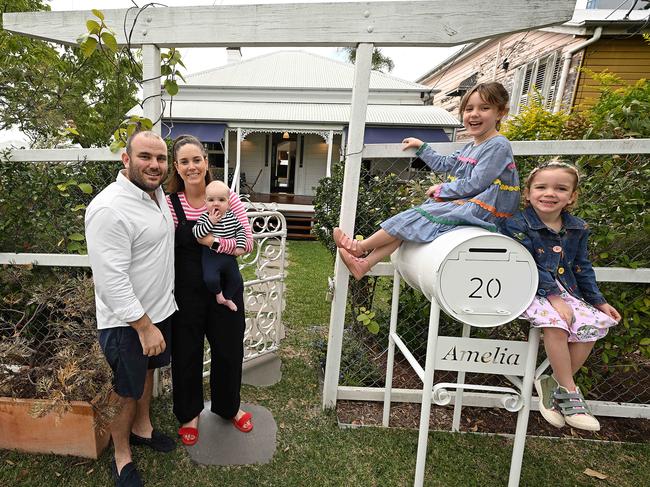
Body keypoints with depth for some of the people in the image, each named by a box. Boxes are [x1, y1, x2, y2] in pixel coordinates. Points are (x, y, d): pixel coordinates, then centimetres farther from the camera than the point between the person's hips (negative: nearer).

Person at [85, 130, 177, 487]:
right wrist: (144, 327, -23)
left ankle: (142, 427, 50)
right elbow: (112, 280, -27)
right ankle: (121, 456, 38)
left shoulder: (158, 194, 1)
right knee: (127, 390, 13)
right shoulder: (109, 209, -26)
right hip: (127, 322, -8)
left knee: (147, 370, 26)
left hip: (160, 309, 8)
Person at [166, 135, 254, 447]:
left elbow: (248, 242, -11)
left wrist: (214, 242, -23)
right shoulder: (169, 203, -6)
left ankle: (228, 407, 46)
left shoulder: (226, 196, -5)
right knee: (186, 353, 16)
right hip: (186, 291, 0)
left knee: (229, 351, 16)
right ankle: (189, 413, 45)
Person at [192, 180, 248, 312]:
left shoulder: (232, 216, -4)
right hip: (211, 256, -4)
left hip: (229, 255, 4)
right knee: (210, 279, -21)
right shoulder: (204, 218, -12)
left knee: (236, 278, 14)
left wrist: (240, 246, -7)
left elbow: (240, 230, 3)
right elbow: (196, 233, -22)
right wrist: (210, 222, -29)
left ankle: (227, 298, 41)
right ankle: (218, 292, 14)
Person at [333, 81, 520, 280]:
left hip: (479, 209, -8)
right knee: (409, 224, -7)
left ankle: (360, 246, -7)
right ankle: (364, 264, -11)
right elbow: (443, 164, 27)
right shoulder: (470, 147, 18)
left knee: (418, 217, -17)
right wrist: (421, 146, 30)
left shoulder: (498, 145, -11)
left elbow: (474, 185, -17)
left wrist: (441, 189, -8)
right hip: (462, 204, 9)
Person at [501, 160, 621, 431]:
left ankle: (554, 384, -1)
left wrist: (598, 301, 12)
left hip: (565, 291, 7)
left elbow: (582, 267, 17)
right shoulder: (517, 226, -10)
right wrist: (553, 297, -23)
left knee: (595, 322, -14)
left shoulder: (577, 229, 10)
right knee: (555, 321, -30)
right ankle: (569, 391, -11)